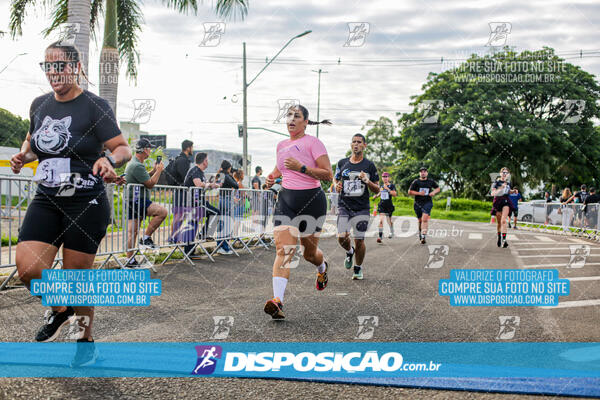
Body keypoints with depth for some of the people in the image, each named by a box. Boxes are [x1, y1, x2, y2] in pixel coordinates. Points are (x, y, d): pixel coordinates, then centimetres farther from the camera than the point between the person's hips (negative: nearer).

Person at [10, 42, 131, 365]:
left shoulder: (94, 106, -8)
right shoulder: (39, 105, 8)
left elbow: (123, 149, -9)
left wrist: (109, 159, -31)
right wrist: (23, 156, 3)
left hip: (86, 204, -5)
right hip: (46, 201, 5)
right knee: (27, 268, -9)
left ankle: (86, 342, 26)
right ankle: (59, 310, 24)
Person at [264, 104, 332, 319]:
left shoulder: (313, 142, -6)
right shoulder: (281, 145, 12)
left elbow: (328, 174, -12)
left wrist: (301, 167, -22)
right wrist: (272, 177, 10)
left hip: (311, 199, -4)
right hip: (286, 199, 4)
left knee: (309, 252, 11)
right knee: (283, 249, -15)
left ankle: (322, 267, 49)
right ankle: (277, 301, -25)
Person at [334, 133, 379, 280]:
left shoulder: (369, 165, 3)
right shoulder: (342, 163, 8)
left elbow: (377, 190, 6)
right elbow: (336, 179, 20)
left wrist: (367, 181, -13)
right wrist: (337, 186, -4)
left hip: (362, 208, -1)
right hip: (344, 206, 1)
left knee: (359, 241, -2)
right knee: (342, 237, -12)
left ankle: (358, 268, 20)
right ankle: (349, 252, 24)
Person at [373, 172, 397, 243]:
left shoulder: (392, 185, -4)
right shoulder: (381, 185, 9)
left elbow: (395, 194, -18)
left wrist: (387, 189, -24)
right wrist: (376, 196, 8)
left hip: (389, 205, -2)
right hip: (382, 205, 2)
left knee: (389, 220, 13)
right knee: (381, 220, -13)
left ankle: (392, 232, 41)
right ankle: (380, 236, -15)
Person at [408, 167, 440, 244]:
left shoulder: (431, 181, 6)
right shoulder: (416, 182, 0)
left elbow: (438, 188, 21)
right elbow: (409, 192, -2)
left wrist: (434, 192, 0)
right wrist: (419, 193, -13)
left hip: (427, 203, -1)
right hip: (418, 203, 1)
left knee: (425, 219, -20)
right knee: (420, 220, 11)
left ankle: (423, 237, -24)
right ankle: (420, 234, 36)